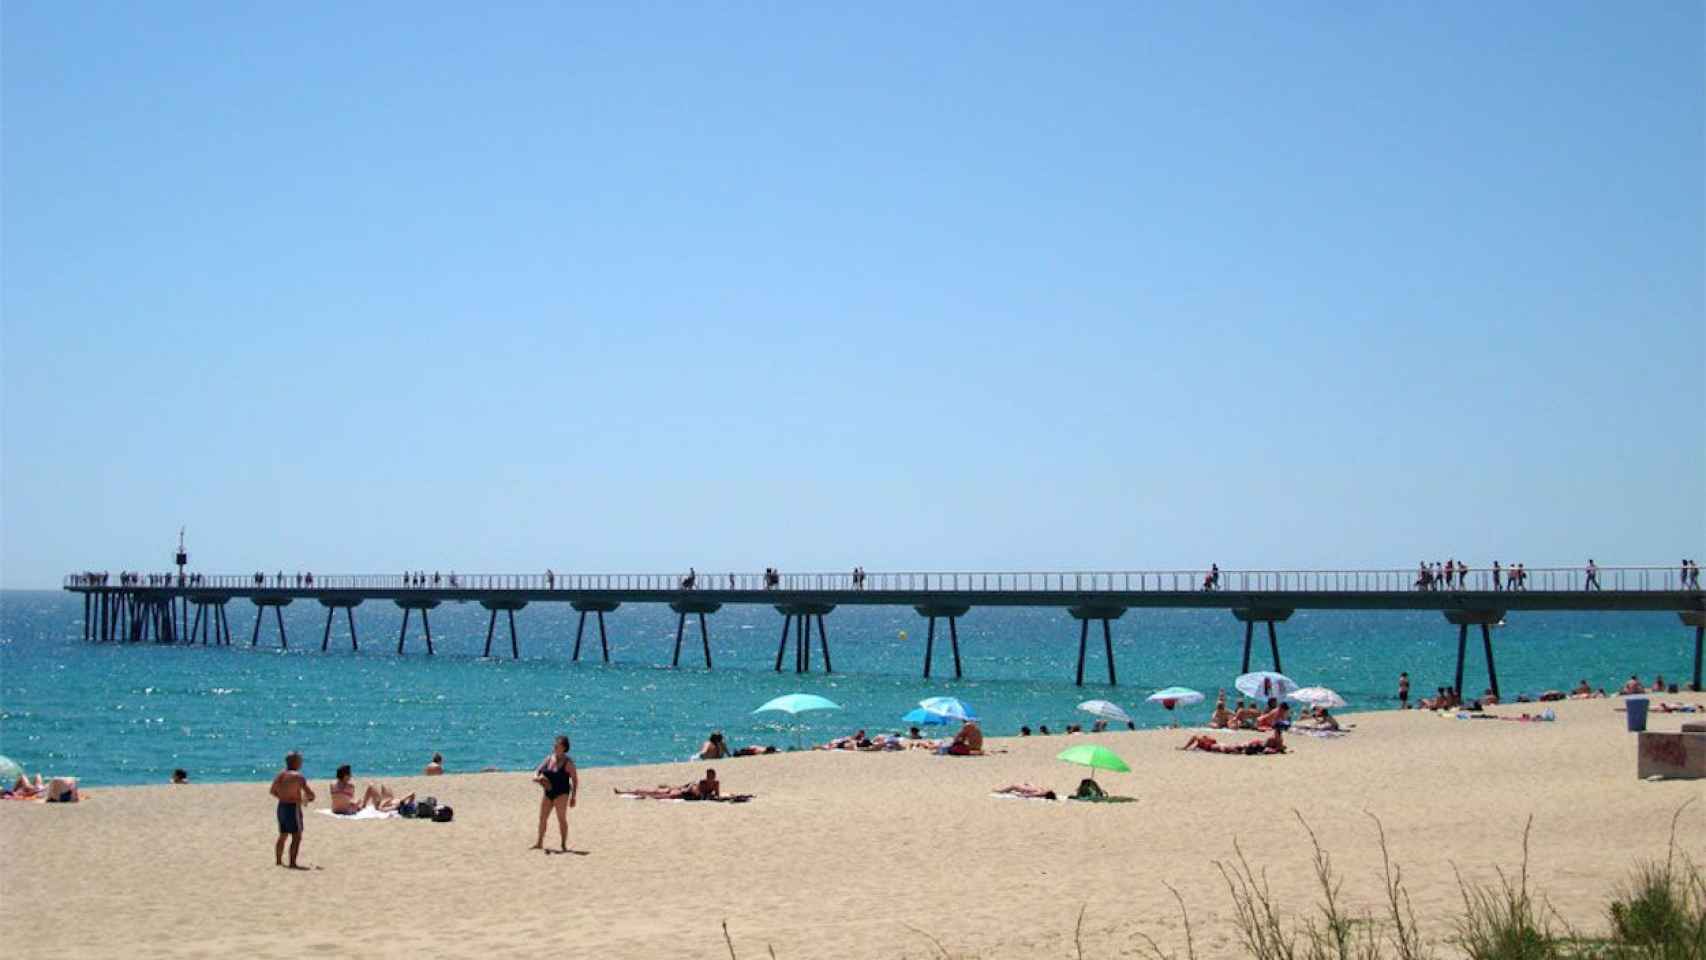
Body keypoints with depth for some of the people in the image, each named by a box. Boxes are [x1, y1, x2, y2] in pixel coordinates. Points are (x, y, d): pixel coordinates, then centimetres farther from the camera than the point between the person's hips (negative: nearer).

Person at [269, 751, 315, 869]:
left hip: (281, 806, 8)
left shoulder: (280, 774, 7)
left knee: (283, 835, 21)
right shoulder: (298, 776, -16)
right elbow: (310, 794, -16)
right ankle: (293, 863, -7)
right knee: (297, 837, -3)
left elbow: (273, 791, 18)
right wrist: (308, 799, 6)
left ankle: (278, 860, 29)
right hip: (293, 808, -8)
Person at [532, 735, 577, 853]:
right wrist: (537, 778, -16)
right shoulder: (548, 760, 6)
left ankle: (563, 845, 0)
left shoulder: (568, 763, -9)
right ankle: (539, 843, 22)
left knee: (562, 818, -6)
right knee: (542, 818, 10)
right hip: (548, 793, 6)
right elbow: (537, 771, 8)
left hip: (561, 794, -6)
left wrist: (573, 796, -13)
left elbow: (575, 780, -9)